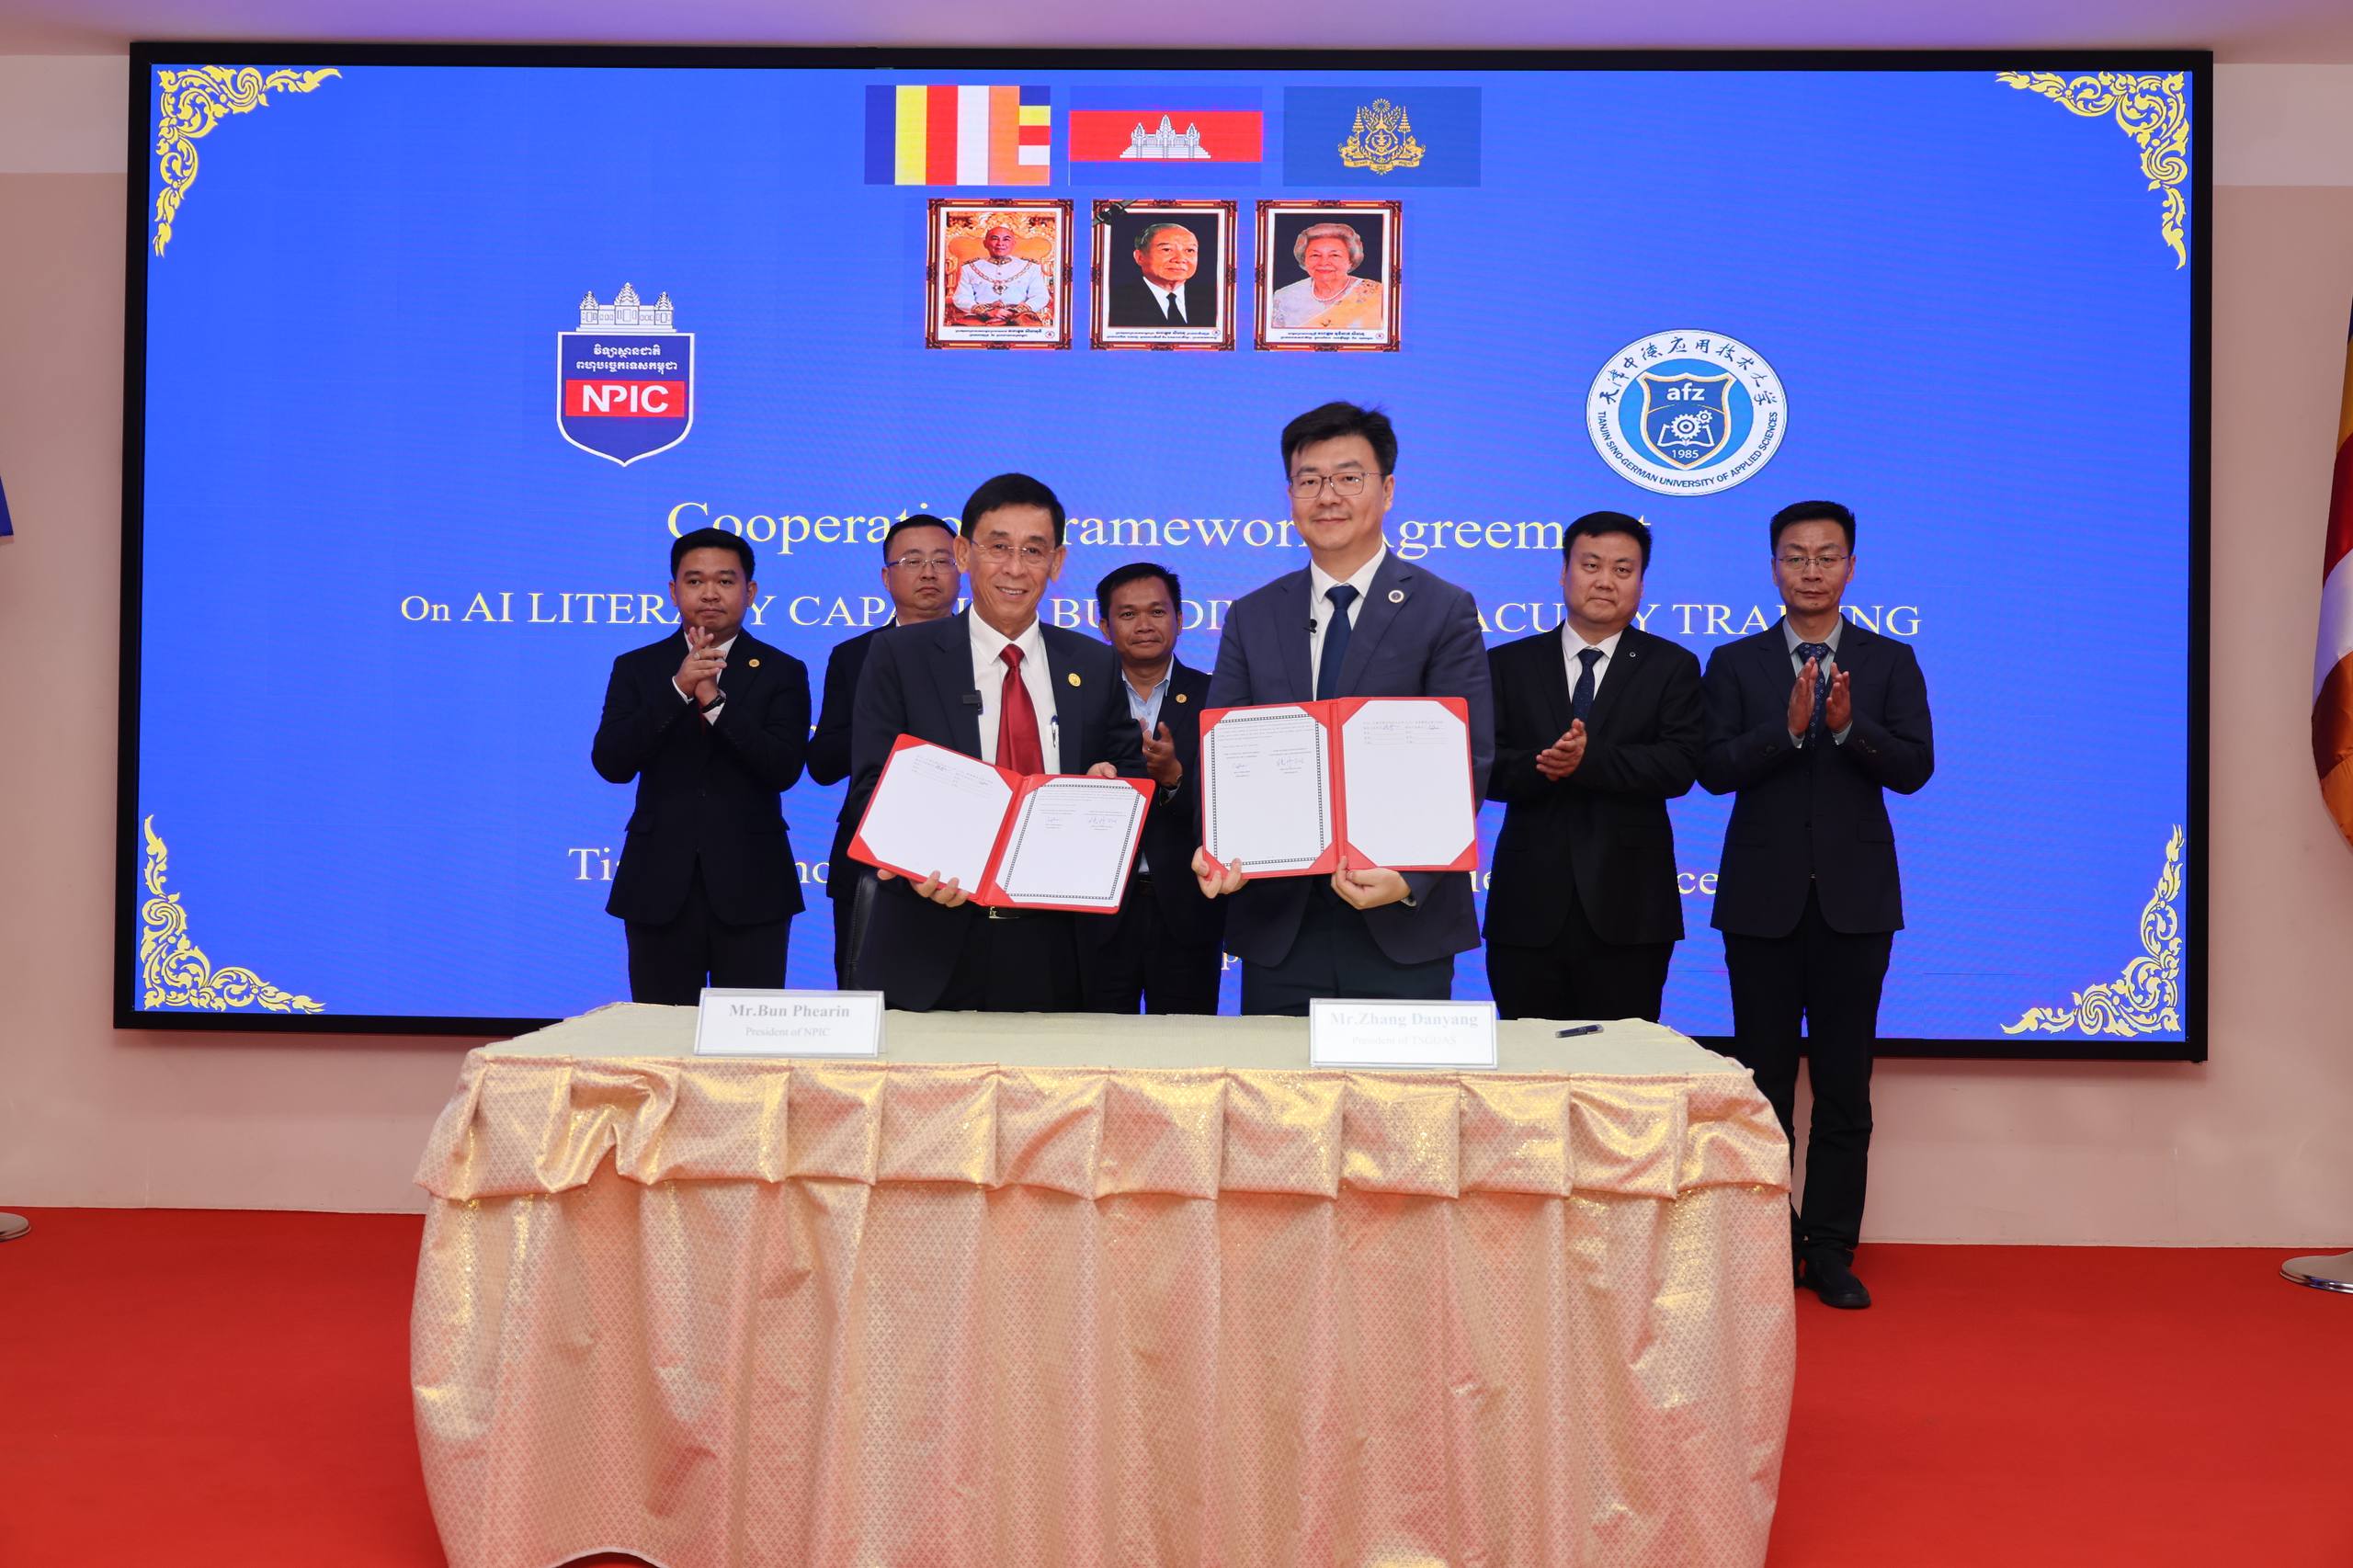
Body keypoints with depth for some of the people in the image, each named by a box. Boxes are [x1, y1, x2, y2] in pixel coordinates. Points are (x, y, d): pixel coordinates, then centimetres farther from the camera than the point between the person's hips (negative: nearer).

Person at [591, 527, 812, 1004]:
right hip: (659, 884, 1)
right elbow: (610, 763, -6)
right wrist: (677, 689, -16)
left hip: (749, 886, -1)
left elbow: (784, 769, -9)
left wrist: (715, 700, -19)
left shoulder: (782, 672, 4)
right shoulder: (636, 669, 8)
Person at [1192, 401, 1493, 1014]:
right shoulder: (1251, 618, 11)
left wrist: (1410, 876, -22)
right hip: (1277, 924, 3)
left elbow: (1467, 761, -7)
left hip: (1401, 927, -2)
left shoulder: (1445, 612, 1)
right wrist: (1212, 848, -15)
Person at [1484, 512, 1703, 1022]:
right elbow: (1484, 767, -1)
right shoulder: (1509, 665, 9)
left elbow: (1680, 765, -7)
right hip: (1529, 905, 1)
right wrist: (1542, 766, -21)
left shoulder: (1671, 667, 7)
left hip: (1626, 909, -1)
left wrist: (1589, 760, -21)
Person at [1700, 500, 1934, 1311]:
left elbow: (1914, 768, -5)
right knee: (1764, 1080, 6)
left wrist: (1849, 726, -22)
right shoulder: (1735, 663, 5)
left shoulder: (1890, 662, 6)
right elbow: (1714, 768, -6)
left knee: (1844, 1084, 3)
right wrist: (1789, 727, -20)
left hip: (1853, 899, 0)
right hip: (1763, 898, 0)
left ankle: (1831, 1250, 11)